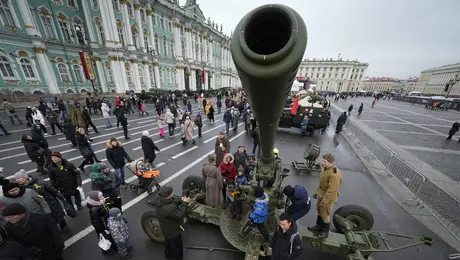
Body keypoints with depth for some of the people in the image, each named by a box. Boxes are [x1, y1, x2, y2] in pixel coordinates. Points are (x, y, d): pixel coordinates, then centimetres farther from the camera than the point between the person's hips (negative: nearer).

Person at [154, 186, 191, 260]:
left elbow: (172, 203, -7)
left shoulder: (159, 201, -20)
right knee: (177, 248, 21)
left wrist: (181, 200, -22)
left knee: (168, 243, 36)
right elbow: (180, 215, -31)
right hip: (173, 231, -8)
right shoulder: (168, 209, -45)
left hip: (166, 229, 8)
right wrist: (183, 203, -24)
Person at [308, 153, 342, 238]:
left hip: (329, 196, -8)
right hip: (321, 194, 8)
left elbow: (332, 190, -26)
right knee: (319, 211, 22)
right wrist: (317, 192, 18)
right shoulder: (325, 168, -3)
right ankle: (318, 226, 42)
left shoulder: (334, 174, -30)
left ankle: (325, 231, 34)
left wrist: (324, 201, -20)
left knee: (325, 214, 10)